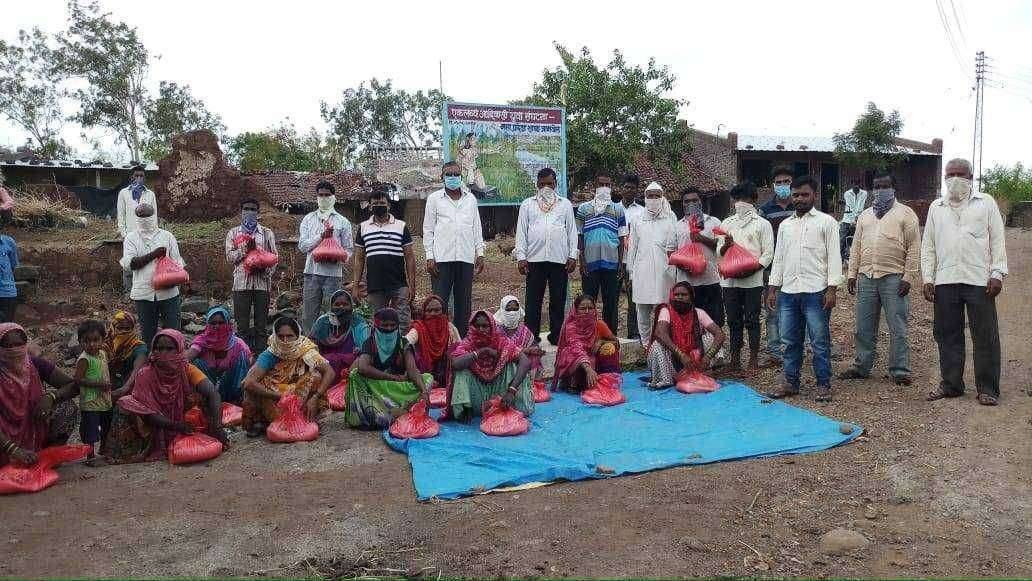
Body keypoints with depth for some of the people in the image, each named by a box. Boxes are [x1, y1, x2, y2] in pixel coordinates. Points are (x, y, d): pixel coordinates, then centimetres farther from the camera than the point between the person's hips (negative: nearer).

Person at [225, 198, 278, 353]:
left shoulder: (267, 233, 10)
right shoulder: (233, 233, 11)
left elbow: (274, 256, 6)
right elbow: (230, 256, 1)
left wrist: (266, 271, -10)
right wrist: (246, 248, -13)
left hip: (262, 282, 0)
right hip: (241, 282, 0)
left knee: (261, 323, 2)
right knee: (242, 324, 2)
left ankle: (260, 354, 9)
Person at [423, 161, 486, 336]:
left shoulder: (470, 199, 15)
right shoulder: (434, 198, 8)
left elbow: (477, 228, 16)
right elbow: (428, 229, 5)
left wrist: (480, 253, 7)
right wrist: (429, 257, -4)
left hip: (466, 257, 3)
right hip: (442, 257, -3)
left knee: (464, 302, 5)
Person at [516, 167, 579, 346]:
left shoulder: (565, 204, 13)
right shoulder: (527, 204, 11)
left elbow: (572, 231, 10)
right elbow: (521, 232, 7)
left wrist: (573, 256, 2)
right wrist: (521, 257, -1)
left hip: (559, 259, 1)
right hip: (535, 259, 0)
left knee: (558, 300, 4)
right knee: (533, 299, 0)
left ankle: (556, 335, 13)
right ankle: (531, 336, 5)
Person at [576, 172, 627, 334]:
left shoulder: (618, 209, 10)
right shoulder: (584, 208, 8)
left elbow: (622, 238, 8)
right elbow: (579, 236, 6)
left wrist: (620, 263, 1)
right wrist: (582, 261, -3)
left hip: (612, 262, 1)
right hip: (590, 262, -1)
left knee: (611, 301, 5)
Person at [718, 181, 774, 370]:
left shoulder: (762, 224, 2)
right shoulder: (727, 223, 14)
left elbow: (768, 254, -3)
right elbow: (719, 252, 13)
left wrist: (751, 269, -17)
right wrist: (726, 246, -11)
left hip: (753, 280, -3)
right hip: (729, 279, 3)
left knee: (752, 319, 1)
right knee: (733, 320, 7)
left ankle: (754, 356, 11)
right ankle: (735, 356, 15)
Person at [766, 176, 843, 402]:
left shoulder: (826, 222, 2)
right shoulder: (785, 225, 16)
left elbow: (834, 257, -3)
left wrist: (831, 289, -12)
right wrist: (773, 288, 10)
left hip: (816, 292, -5)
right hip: (788, 292, 5)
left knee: (820, 341, 0)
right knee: (790, 341, 10)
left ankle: (823, 385, 10)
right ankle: (791, 382, 19)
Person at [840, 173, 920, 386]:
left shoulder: (905, 213, 3)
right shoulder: (865, 215, 18)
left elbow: (914, 248, -3)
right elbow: (856, 246, 17)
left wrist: (908, 277, -10)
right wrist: (852, 274, 9)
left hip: (894, 278, -4)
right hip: (866, 277, 5)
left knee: (897, 328, -1)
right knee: (864, 328, 9)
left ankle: (899, 370, 6)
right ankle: (861, 366, 18)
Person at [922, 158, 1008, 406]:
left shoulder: (986, 203, 8)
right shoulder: (936, 207, 14)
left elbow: (997, 241, 4)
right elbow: (928, 246, 12)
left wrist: (997, 274, -5)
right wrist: (927, 279, 5)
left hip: (979, 280, -2)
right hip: (945, 281, 2)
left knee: (985, 336, 1)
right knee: (948, 335, 7)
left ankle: (987, 389, 9)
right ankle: (951, 385, 17)